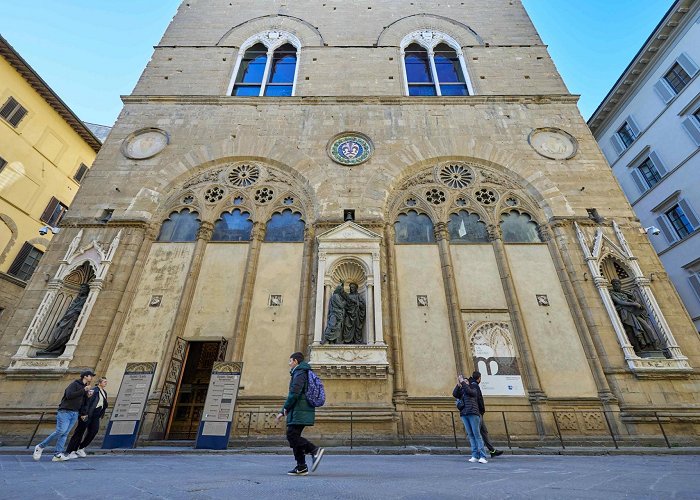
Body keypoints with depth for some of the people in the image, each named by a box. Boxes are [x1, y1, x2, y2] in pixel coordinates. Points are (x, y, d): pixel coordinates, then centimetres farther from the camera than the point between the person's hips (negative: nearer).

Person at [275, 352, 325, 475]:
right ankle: (301, 467, 12)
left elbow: (294, 392, -22)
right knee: (294, 437, 10)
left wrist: (286, 407, -8)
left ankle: (315, 450, -12)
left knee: (291, 435, -11)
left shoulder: (300, 373, -9)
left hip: (300, 412, -10)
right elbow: (293, 395, 28)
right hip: (300, 412, 10)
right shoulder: (299, 373, 24)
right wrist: (282, 412, 26)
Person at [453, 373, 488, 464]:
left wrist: (462, 382, -8)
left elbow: (469, 391, -12)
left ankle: (482, 456, -6)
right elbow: (454, 394, 0)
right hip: (464, 415, 4)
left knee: (477, 434, -7)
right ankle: (475, 456, 4)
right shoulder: (461, 392, 18)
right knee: (470, 435, 3)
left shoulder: (474, 390, 9)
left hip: (473, 414, -4)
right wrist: (458, 384, -7)